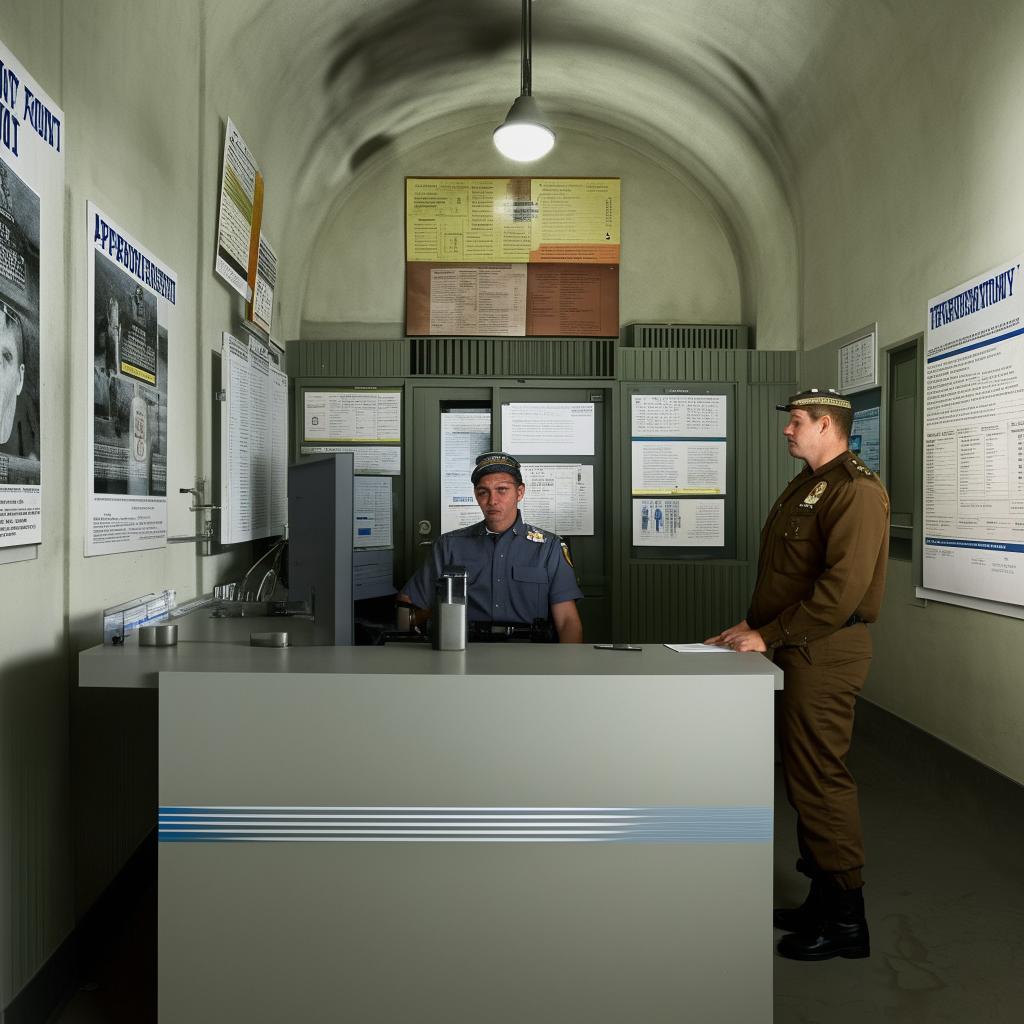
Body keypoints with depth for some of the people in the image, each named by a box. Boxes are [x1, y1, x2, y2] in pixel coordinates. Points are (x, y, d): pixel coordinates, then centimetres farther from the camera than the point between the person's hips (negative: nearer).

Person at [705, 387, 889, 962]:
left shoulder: (855, 491, -14)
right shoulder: (806, 486, 17)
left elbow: (843, 588, -23)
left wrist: (768, 636, -19)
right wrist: (753, 623, 9)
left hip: (826, 652, -10)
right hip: (799, 650, 10)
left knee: (820, 778, -3)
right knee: (806, 773, 16)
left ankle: (845, 919, 12)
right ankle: (825, 898, 30)